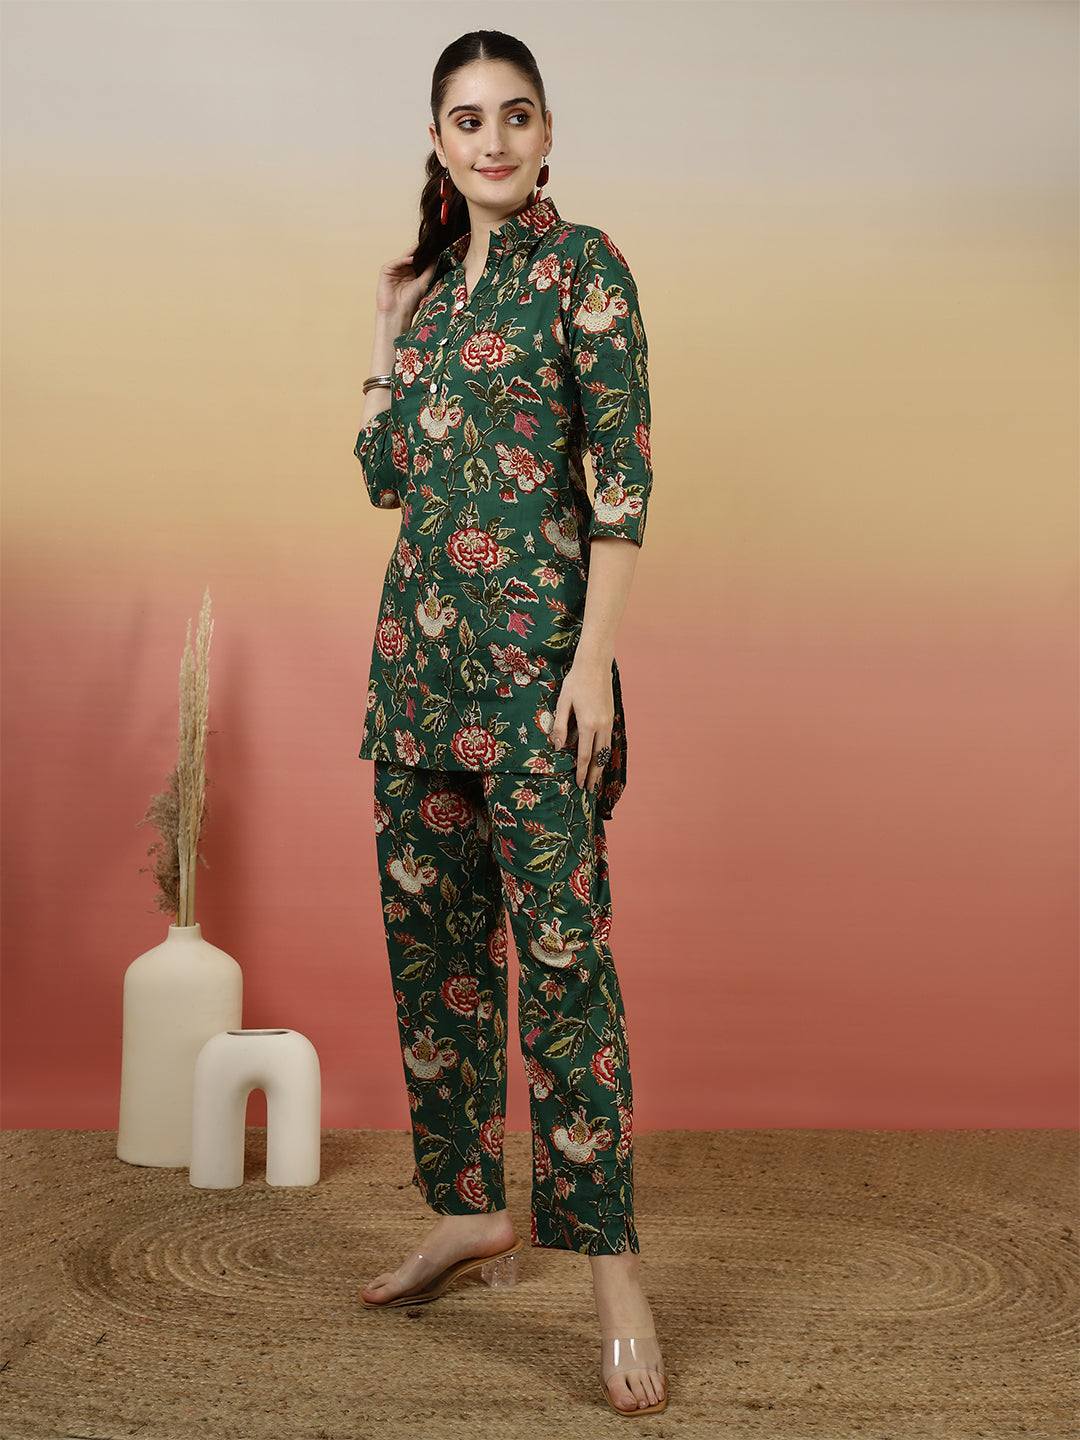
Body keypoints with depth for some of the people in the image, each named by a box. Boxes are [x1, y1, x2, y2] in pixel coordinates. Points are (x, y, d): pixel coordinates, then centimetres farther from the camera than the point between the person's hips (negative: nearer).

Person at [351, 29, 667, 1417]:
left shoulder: (581, 264, -5)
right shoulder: (429, 280, 15)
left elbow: (622, 474, -11)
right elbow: (384, 474, 15)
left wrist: (591, 657, -17)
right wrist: (388, 338, 5)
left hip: (532, 638, -7)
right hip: (419, 633, 7)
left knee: (558, 939, -9)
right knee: (430, 926, 11)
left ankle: (610, 1263, -2)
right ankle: (468, 1207, 25)